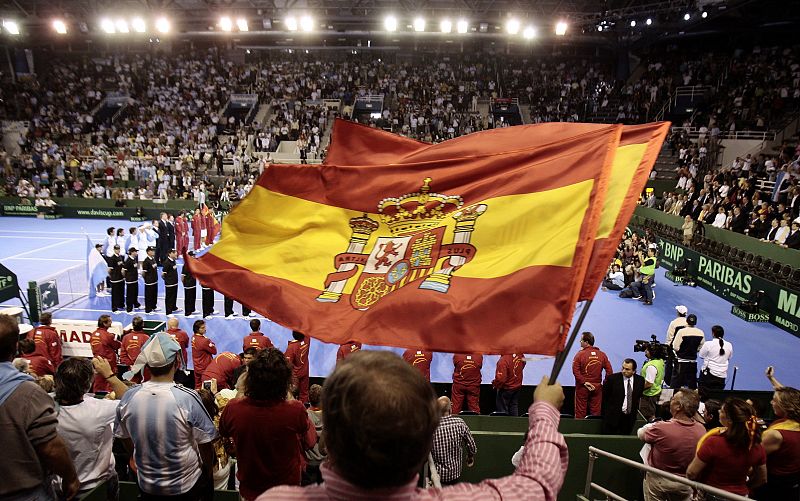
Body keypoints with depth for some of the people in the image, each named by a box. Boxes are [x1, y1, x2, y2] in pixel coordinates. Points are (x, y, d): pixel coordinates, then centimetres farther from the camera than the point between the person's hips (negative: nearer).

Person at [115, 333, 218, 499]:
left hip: (147, 486, 3)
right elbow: (205, 443, -17)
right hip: (187, 485, -3)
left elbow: (125, 438, 1)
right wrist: (209, 470, 2)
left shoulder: (128, 397, -15)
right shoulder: (188, 399, -27)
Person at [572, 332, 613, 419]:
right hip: (597, 387, 3)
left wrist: (584, 382, -13)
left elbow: (575, 371, -18)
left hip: (582, 387, -3)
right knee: (596, 411, 11)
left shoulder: (580, 354, -10)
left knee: (580, 411, 5)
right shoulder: (602, 354, 1)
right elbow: (609, 370, -1)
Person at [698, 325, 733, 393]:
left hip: (709, 373, -4)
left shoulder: (708, 344, -13)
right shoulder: (729, 345, 0)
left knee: (704, 392, 6)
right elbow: (729, 358, 13)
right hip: (722, 375, 4)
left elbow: (701, 356, -1)